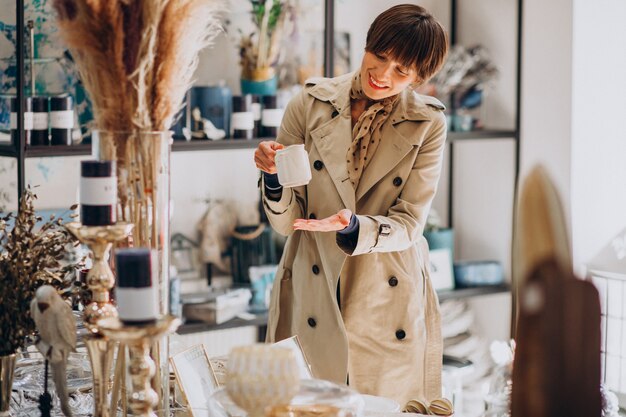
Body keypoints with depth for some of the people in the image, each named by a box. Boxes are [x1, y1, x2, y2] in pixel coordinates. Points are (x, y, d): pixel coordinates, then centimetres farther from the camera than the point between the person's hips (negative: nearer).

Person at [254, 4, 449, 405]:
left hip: (388, 300, 0)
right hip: (313, 294, 1)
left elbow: (408, 224, -8)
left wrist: (353, 227, -26)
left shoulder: (427, 124, -4)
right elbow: (286, 221, -2)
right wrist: (274, 177, -22)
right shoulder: (311, 103, -4)